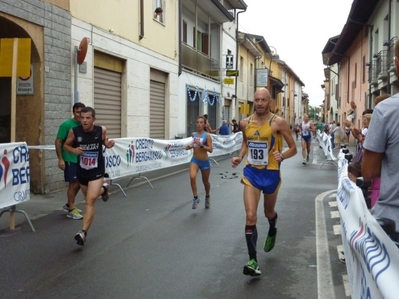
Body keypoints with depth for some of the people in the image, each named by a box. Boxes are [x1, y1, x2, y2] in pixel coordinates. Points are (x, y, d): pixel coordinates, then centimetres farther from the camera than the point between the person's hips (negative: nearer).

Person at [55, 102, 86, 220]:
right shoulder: (66, 125, -13)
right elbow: (58, 142, -13)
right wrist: (60, 159, -17)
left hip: (80, 159, 7)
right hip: (70, 160, -7)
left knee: (78, 184, 14)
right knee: (73, 184, -1)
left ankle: (68, 205, 32)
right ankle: (71, 210, 13)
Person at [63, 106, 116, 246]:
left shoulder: (101, 130, -14)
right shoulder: (74, 131, -15)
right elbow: (66, 145, 2)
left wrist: (108, 144, -16)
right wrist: (74, 150, -20)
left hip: (97, 171, -3)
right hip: (82, 171, 3)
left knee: (90, 200, -16)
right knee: (89, 197, 23)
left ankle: (83, 233, -13)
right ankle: (102, 189, 58)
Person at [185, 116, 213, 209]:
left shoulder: (207, 136, -13)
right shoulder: (193, 134, 1)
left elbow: (210, 149, -18)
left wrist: (201, 145, -29)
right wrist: (189, 147, -3)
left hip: (204, 162, -2)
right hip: (195, 160, 2)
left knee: (205, 181, 16)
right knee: (192, 177, -24)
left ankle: (207, 197, 44)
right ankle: (195, 198, -8)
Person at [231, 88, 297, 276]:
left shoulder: (278, 122, -10)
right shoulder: (245, 123, 1)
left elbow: (293, 148, -5)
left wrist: (282, 156, -25)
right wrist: (240, 157, 3)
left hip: (270, 174, -2)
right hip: (251, 173, 2)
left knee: (269, 212, 19)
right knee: (250, 217, -10)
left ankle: (272, 232, 56)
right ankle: (253, 261, -6)